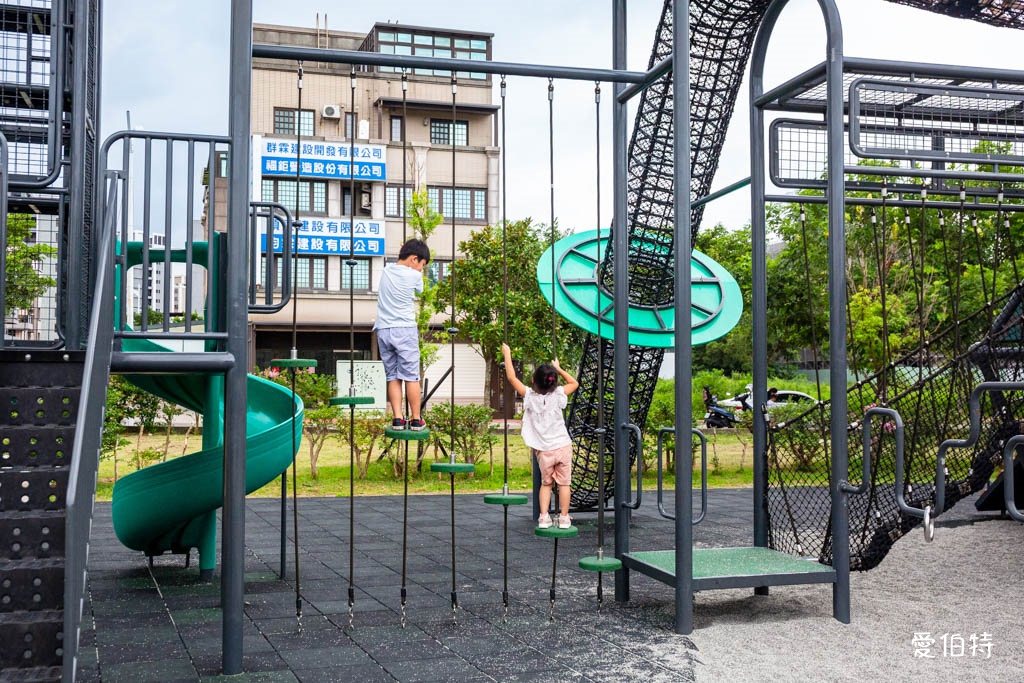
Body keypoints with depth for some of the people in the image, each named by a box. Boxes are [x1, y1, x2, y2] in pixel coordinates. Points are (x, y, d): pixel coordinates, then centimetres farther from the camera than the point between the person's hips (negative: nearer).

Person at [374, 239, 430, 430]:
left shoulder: (387, 270, 10)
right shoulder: (414, 275, -5)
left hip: (383, 330, 5)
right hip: (405, 329, -5)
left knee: (392, 377, 5)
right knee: (411, 376, 0)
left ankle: (398, 418, 0)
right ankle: (416, 419, 3)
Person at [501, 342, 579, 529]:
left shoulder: (530, 396, -10)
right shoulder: (557, 395, -8)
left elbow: (512, 377, -3)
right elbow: (574, 383, 9)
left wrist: (507, 354, 6)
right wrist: (558, 368, 15)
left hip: (544, 451, 1)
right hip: (563, 447, 0)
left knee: (546, 483, 15)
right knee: (564, 483, 9)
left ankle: (544, 517, 8)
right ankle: (564, 518, 12)